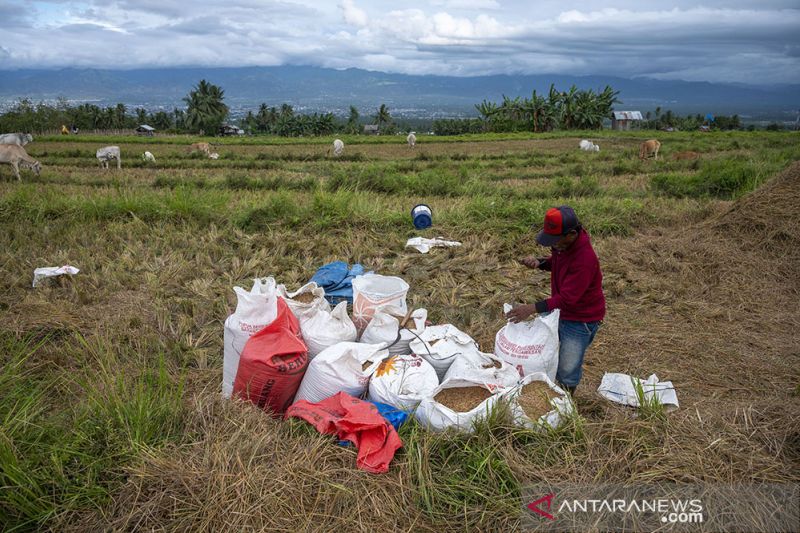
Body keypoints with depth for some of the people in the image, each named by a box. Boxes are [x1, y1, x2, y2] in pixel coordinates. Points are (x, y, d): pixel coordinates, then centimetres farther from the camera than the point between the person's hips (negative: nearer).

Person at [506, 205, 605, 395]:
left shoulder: (585, 259, -34)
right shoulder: (562, 244, -8)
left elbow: (567, 299, -33)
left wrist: (533, 308, -38)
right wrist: (539, 263, -7)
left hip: (580, 319, -8)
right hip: (558, 310, 8)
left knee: (567, 369, 3)